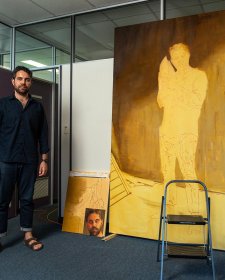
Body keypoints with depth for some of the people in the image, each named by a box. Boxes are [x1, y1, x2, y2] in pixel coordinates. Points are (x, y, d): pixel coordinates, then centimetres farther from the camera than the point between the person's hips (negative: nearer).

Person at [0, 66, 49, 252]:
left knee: (27, 199, 9)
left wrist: (44, 160, 4)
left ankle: (28, 235, 20)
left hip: (29, 161, 2)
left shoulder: (37, 107, 9)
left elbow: (43, 135, 8)